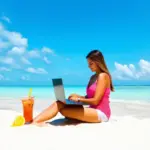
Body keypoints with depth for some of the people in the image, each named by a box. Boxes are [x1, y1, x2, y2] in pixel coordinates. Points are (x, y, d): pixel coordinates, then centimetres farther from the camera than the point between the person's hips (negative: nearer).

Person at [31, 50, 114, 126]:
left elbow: (95, 101, -16)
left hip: (100, 113, -7)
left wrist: (78, 99, -7)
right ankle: (34, 121, -22)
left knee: (63, 109, -24)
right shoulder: (93, 77, 16)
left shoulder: (103, 76, -11)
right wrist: (78, 96, -4)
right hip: (93, 111, 8)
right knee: (59, 103, -12)